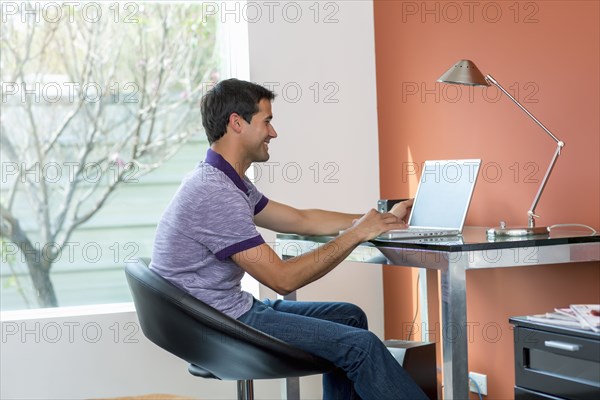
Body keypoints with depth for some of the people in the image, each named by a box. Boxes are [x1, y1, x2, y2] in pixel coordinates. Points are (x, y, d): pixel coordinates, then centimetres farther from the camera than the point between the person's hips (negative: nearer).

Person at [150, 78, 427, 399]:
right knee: (359, 344, -13)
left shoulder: (226, 182, 11)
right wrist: (354, 235, -12)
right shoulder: (215, 194, -22)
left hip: (234, 307, 11)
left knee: (348, 317, 16)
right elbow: (283, 279, -21)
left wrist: (383, 220, 17)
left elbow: (302, 220, 20)